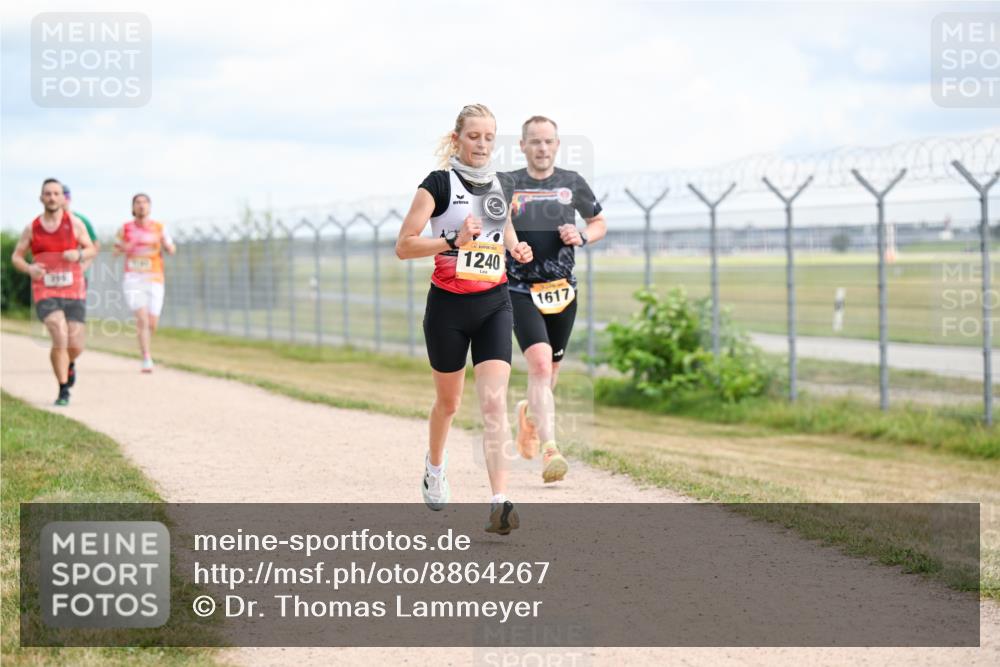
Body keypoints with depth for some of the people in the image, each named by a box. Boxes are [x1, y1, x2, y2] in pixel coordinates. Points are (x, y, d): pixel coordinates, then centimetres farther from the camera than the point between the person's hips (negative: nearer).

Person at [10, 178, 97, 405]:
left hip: (74, 293, 1)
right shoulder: (32, 228, 4)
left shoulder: (74, 224, 3)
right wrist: (29, 268, -12)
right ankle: (64, 391, -7)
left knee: (75, 346, 0)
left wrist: (79, 254, -13)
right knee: (60, 339, -22)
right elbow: (16, 257, 11)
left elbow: (92, 250, 10)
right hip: (45, 294, -1)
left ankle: (69, 364, 40)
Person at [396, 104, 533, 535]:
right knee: (448, 401, 14)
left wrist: (516, 249, 4)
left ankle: (499, 503, -20)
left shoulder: (503, 187, 7)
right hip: (448, 305, -2)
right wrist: (453, 241, -26)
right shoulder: (438, 184, -8)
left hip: (494, 305, 2)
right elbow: (403, 246, -12)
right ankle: (435, 465, 46)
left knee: (494, 400, -13)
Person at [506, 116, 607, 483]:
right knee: (539, 363, -20)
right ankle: (550, 451, -27)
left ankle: (529, 412, 48)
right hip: (522, 291, -3)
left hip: (562, 291, 4)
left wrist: (582, 236, -4)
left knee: (550, 370, 14)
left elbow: (599, 223, 18)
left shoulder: (572, 183, 6)